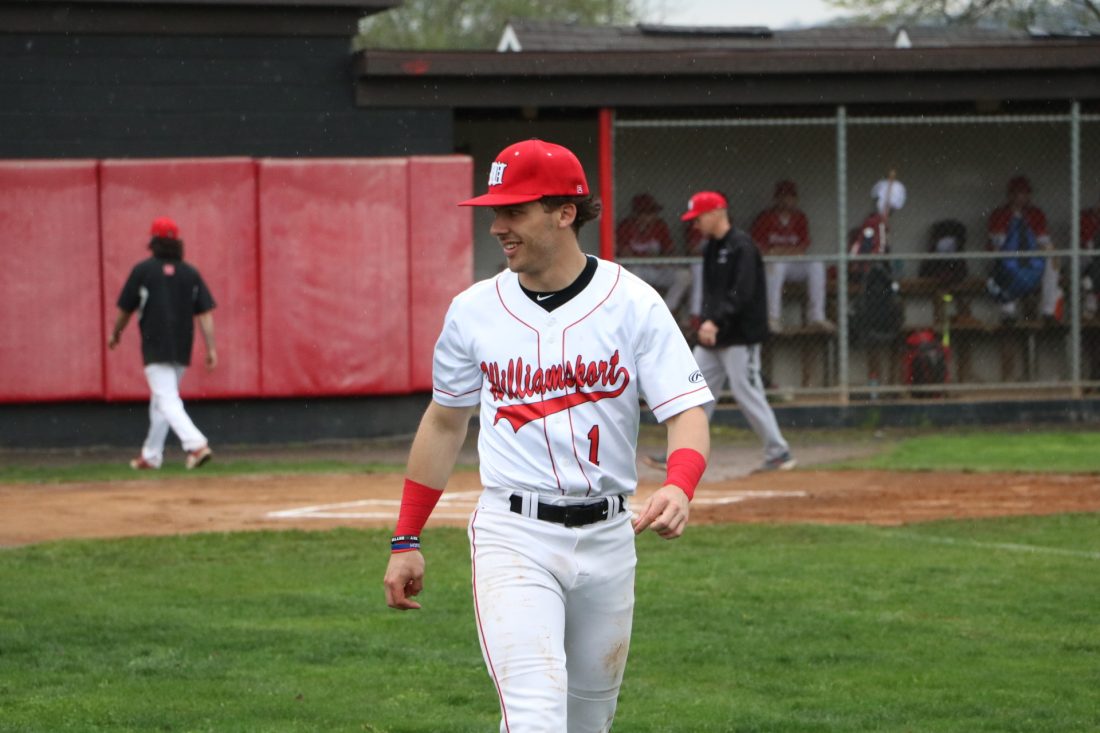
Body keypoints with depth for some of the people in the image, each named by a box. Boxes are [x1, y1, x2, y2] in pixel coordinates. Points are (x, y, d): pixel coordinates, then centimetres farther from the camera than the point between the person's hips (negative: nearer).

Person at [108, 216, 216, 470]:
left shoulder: (143, 270, -4)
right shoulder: (190, 273, 7)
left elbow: (125, 309, 2)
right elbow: (205, 313, 1)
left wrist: (115, 334, 20)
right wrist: (211, 348, 1)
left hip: (156, 348, -5)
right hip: (182, 350, 5)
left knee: (167, 400, -12)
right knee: (160, 399, 19)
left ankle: (196, 444, -31)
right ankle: (151, 455, 25)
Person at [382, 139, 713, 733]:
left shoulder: (633, 305, -4)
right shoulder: (474, 311, 2)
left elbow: (688, 412, -10)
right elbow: (444, 422, 14)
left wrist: (678, 488, -32)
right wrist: (405, 540, 12)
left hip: (607, 536, 1)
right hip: (513, 535, -1)